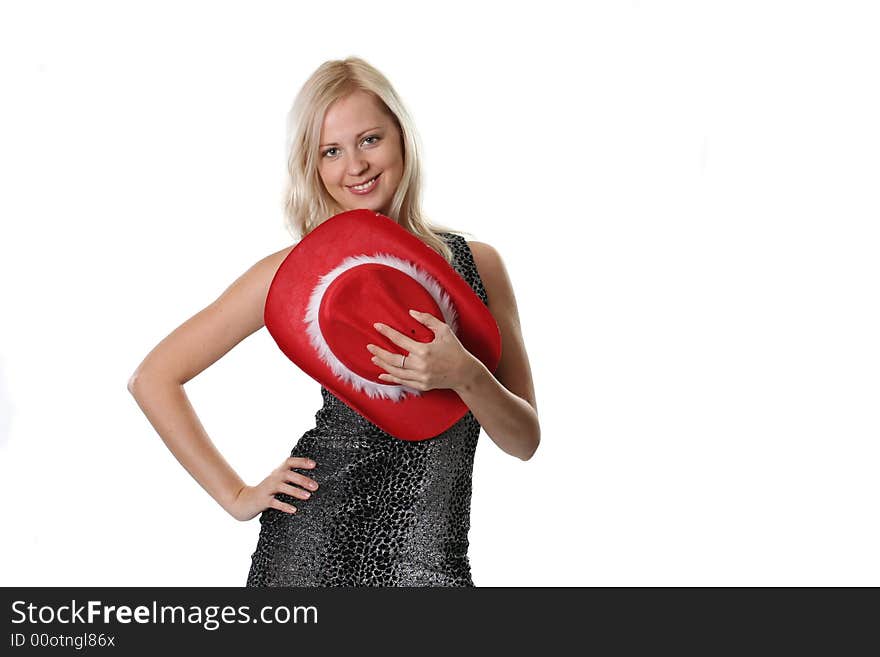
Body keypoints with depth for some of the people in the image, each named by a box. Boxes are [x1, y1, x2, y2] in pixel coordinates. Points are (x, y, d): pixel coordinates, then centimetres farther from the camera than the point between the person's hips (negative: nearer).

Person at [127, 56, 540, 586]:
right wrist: (238, 497, 0)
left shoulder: (476, 263, 5)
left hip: (434, 561, 2)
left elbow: (525, 441, 3)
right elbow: (153, 378, 2)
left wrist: (466, 376, -16)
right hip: (315, 547, -2)